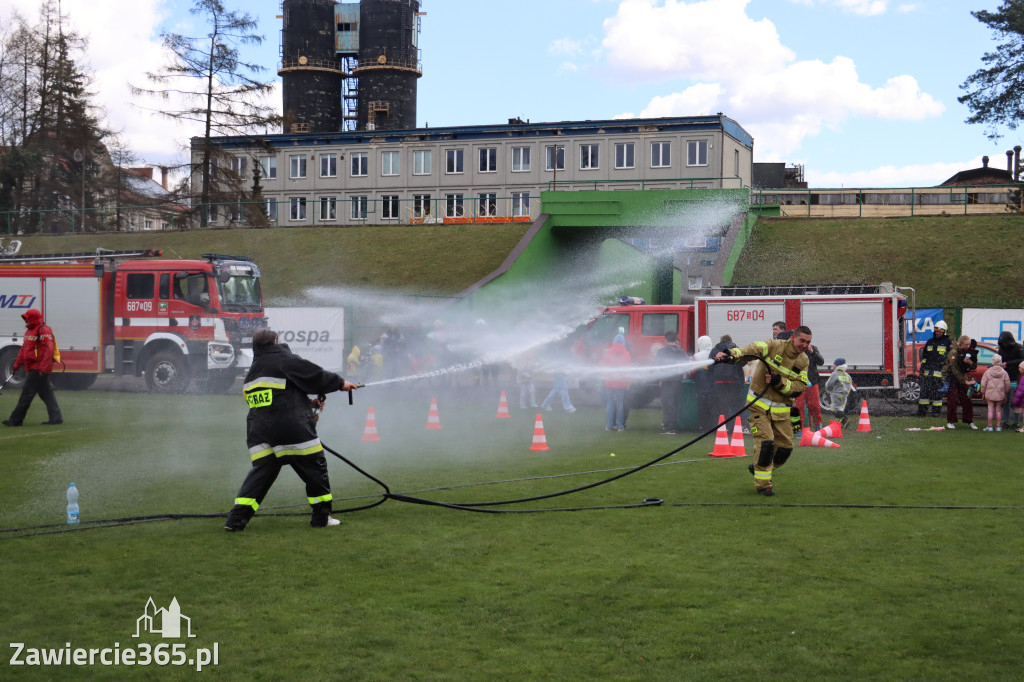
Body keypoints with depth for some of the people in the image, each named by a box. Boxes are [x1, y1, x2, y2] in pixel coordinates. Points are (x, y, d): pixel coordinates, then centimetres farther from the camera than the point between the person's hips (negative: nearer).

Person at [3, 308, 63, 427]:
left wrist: (43, 368, -26)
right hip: (32, 368, 10)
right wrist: (16, 365, 23)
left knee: (27, 394, -6)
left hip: (38, 369, -10)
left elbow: (48, 349, -21)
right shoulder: (29, 331, 19)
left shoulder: (43, 330, -13)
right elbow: (23, 349, 25)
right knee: (46, 394, 9)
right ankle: (56, 418, 11)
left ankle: (15, 420, -3)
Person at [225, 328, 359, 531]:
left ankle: (236, 519, -5)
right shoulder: (285, 359, -4)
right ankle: (322, 517, 12)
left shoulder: (253, 372, 19)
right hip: (292, 428, -7)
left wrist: (308, 403, 23)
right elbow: (313, 374, -2)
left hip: (259, 430, 7)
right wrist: (340, 383, 13)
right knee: (315, 466, 6)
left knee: (260, 472, 7)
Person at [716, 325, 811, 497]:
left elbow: (800, 386, -3)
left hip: (782, 409, 5)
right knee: (766, 443, -14)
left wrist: (780, 382, -21)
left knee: (785, 447, 6)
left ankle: (759, 468, 32)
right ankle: (763, 484, -1)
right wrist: (731, 354, -46)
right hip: (760, 405, -5)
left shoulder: (803, 361, 4)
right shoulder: (774, 346, -11)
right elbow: (752, 349, -27)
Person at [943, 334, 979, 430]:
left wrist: (971, 363, -20)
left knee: (966, 399, 0)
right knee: (952, 400, -7)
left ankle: (970, 421, 7)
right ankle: (950, 422, 3)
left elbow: (974, 367, 4)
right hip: (952, 377, -5)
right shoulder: (954, 352, -19)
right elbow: (955, 369, -21)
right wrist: (965, 382, -22)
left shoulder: (968, 351, 0)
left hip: (963, 377, 5)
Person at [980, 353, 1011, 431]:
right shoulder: (1004, 373, -1)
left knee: (990, 410, 3)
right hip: (1000, 395, 1)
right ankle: (998, 426, 10)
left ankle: (990, 426, 2)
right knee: (998, 410, 8)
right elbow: (1007, 384, 4)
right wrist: (1005, 394, 16)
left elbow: (983, 384, -1)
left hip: (990, 394, -1)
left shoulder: (988, 372, -3)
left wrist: (983, 393, 9)